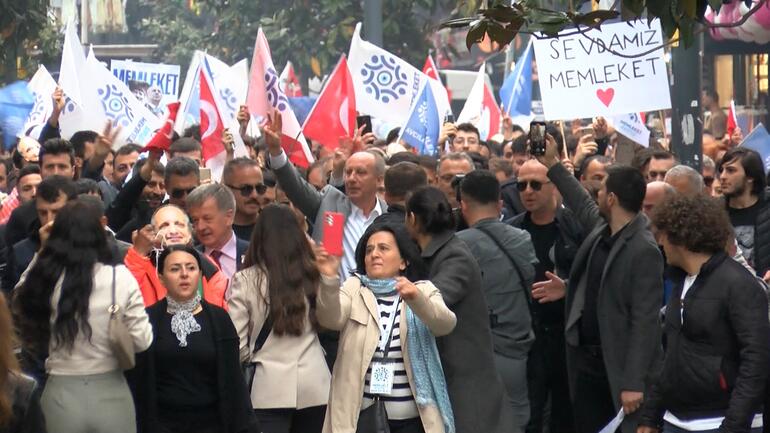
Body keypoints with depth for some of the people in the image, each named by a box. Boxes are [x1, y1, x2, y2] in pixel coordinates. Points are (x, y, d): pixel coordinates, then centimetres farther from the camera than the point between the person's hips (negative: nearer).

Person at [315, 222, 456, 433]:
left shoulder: (423, 290, 6)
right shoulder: (354, 289, 7)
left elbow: (445, 323, -14)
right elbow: (331, 319, -13)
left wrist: (415, 298, -34)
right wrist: (329, 279, -33)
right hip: (361, 415, 0)